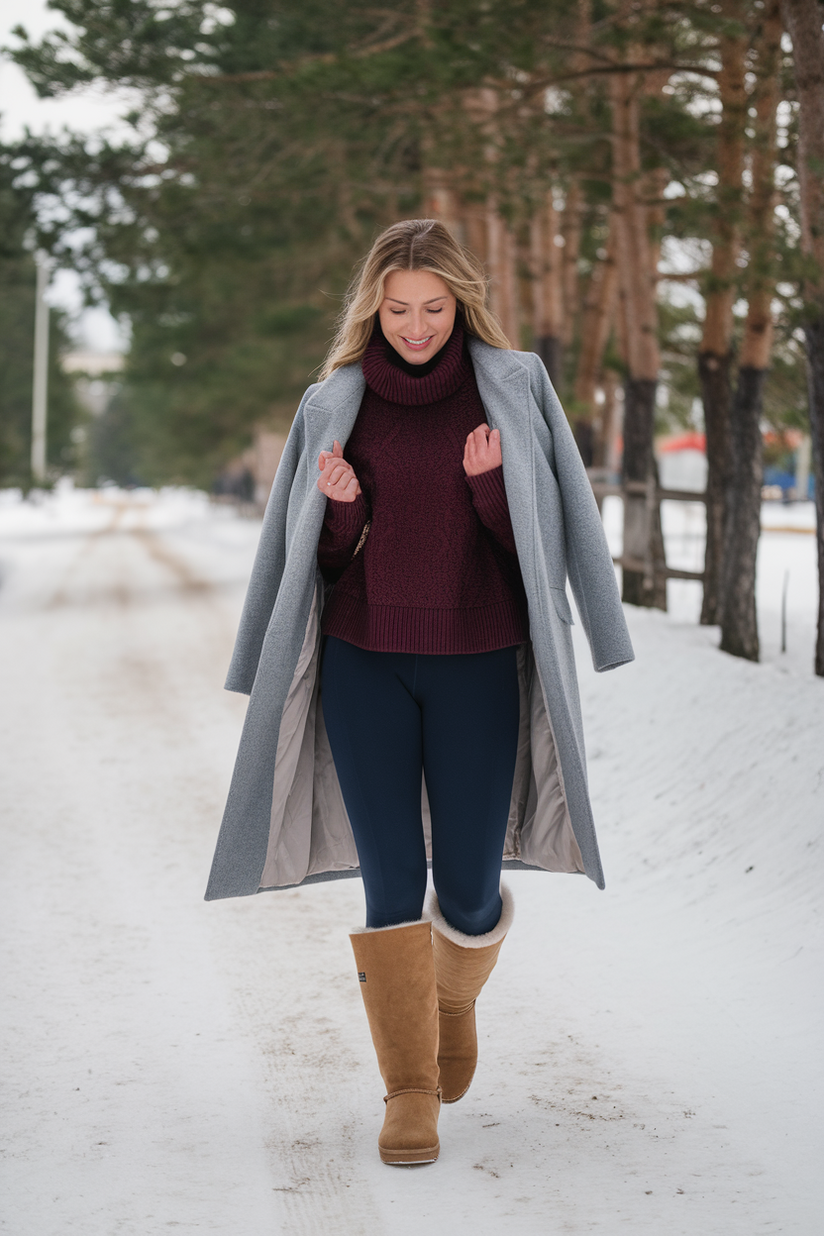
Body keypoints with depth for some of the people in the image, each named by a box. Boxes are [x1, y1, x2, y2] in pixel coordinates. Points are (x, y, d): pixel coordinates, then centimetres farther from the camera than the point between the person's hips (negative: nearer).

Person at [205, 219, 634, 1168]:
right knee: (390, 880, -3)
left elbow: (536, 539, 0)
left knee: (469, 891, 1)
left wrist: (489, 484, -19)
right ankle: (409, 1089, 7)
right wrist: (342, 506, -13)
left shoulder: (514, 390, 2)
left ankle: (454, 997, 35)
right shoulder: (335, 404, 5)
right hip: (364, 663, 1)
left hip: (477, 667, -1)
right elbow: (321, 557, 8)